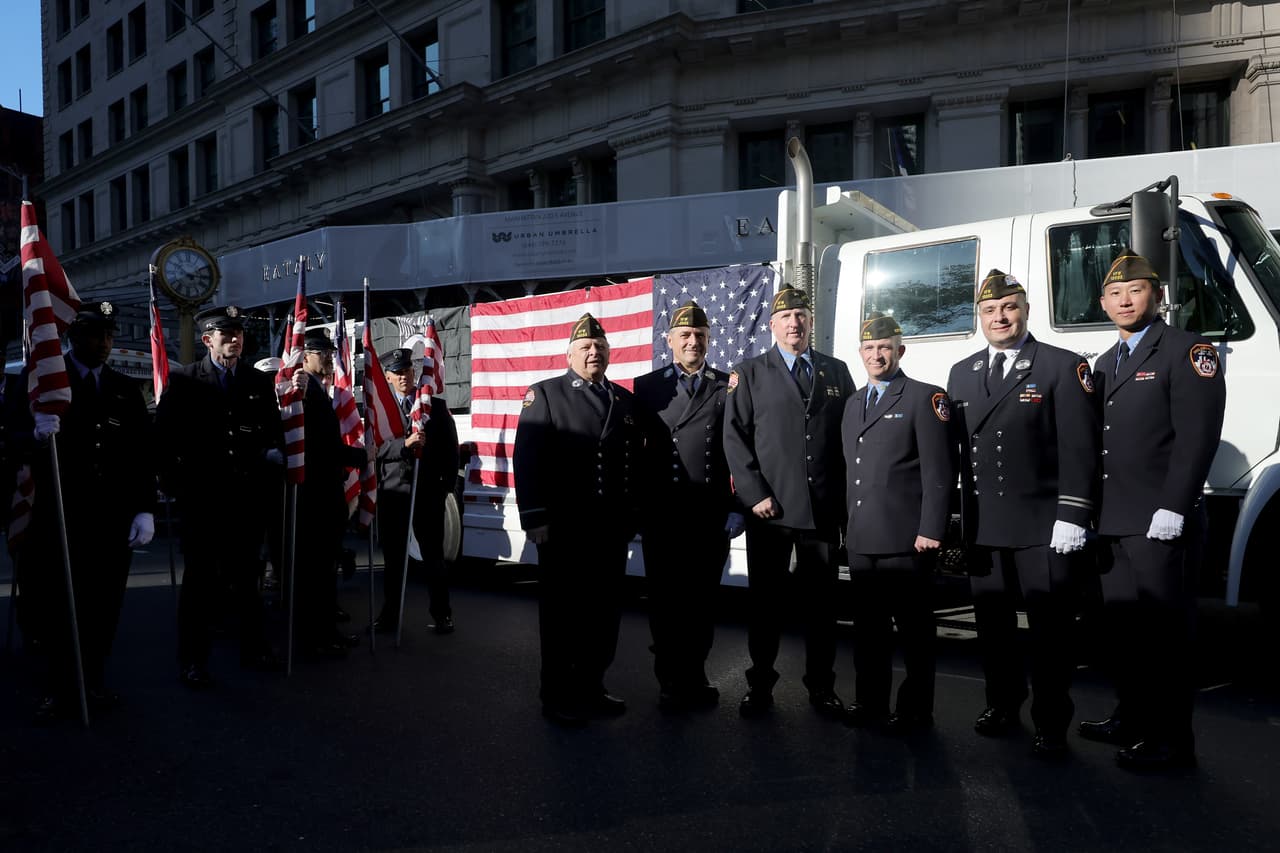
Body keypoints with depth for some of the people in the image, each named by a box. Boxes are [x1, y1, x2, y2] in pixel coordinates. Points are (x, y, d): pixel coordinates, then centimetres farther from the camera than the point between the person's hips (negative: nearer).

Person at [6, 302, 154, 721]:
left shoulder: (127, 389, 10)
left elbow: (143, 454, 9)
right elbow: (14, 442, -7)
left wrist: (145, 509, 1)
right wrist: (36, 435, -30)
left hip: (114, 520, 2)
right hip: (58, 517, -2)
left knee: (103, 606, 8)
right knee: (53, 606, 3)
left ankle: (93, 681, 22)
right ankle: (59, 689, 17)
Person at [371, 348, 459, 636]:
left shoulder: (436, 405, 5)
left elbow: (450, 447, 7)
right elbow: (377, 448, -7)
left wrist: (448, 483, 3)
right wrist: (405, 444, -23)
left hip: (429, 491, 0)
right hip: (392, 492, 1)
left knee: (433, 555, 4)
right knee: (392, 556, 9)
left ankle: (442, 613, 15)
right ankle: (390, 613, 21)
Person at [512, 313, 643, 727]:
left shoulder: (626, 400, 13)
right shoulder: (544, 394, 0)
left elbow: (635, 461, 14)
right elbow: (528, 459, -7)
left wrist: (634, 514, 10)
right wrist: (535, 517, -13)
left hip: (613, 528, 5)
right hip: (564, 528, -4)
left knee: (605, 612, 11)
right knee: (562, 613, 6)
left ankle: (591, 688, 27)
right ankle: (557, 696, 19)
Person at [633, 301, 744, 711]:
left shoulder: (729, 387, 6)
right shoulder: (647, 386, 5)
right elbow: (635, 451, 2)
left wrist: (738, 507, -3)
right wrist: (635, 507, -1)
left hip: (713, 514, 1)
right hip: (663, 513, 0)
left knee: (703, 599, 10)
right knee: (665, 599, 7)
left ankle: (694, 676, 27)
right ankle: (670, 680, 23)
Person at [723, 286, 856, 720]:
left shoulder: (837, 372, 12)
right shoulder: (750, 373, 5)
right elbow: (735, 437, -2)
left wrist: (848, 498, 3)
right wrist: (755, 495, -9)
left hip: (824, 510, 2)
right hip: (768, 508, -2)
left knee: (821, 600, 9)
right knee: (764, 600, 6)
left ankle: (821, 686, 23)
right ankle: (760, 684, 20)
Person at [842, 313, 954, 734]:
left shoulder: (925, 398, -4)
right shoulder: (853, 403, 17)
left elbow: (939, 472, -10)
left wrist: (931, 530, -16)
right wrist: (848, 524, 13)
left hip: (906, 538, -6)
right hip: (861, 539, 6)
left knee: (914, 627, 5)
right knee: (867, 625, 13)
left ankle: (915, 709, 17)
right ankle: (871, 703, 25)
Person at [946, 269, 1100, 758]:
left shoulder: (1064, 367, -2)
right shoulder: (962, 373, 13)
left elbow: (1079, 449, -9)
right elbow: (955, 446, 11)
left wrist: (1071, 516, -15)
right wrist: (959, 513, 7)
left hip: (1043, 525, -4)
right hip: (983, 525, 5)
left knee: (1049, 627, 3)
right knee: (992, 621, 13)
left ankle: (1051, 724, 16)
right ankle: (1002, 704, 29)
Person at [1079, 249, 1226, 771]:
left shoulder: (1187, 351, -4)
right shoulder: (1105, 364, 19)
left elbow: (1197, 436, -14)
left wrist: (1172, 509, -19)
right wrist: (1092, 512, 10)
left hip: (1161, 521, -7)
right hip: (1113, 521, 7)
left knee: (1165, 630, -1)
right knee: (1123, 624, 13)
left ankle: (1171, 739, 9)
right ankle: (1134, 719, 26)